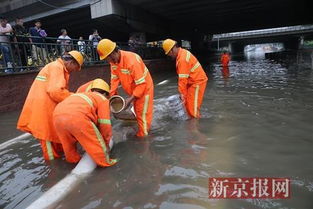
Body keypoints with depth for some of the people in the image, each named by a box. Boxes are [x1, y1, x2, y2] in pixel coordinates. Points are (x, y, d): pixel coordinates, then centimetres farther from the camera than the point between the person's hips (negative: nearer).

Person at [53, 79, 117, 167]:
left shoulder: (83, 95, 38)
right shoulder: (103, 100, 19)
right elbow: (104, 124, 9)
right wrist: (106, 142, 24)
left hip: (57, 115, 8)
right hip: (76, 117, -7)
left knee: (69, 143, 31)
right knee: (95, 141, 13)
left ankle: (73, 159, 49)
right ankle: (105, 162, 25)